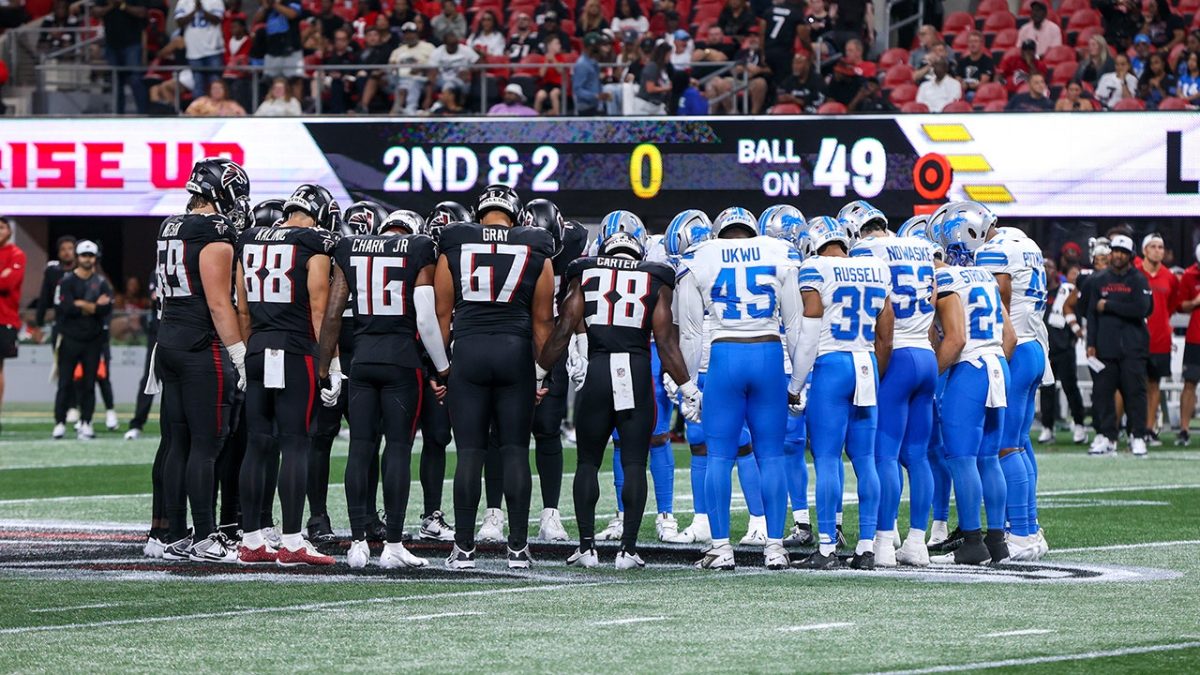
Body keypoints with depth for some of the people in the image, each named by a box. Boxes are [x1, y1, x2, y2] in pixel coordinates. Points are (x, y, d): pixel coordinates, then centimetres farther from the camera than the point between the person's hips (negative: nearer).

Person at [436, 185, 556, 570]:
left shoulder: (454, 245, 4)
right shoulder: (535, 250, 5)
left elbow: (443, 311, 5)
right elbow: (542, 319, 6)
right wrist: (542, 372, 12)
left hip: (468, 350, 0)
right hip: (515, 351, 0)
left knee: (469, 453, 2)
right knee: (516, 452, 4)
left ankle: (464, 548, 2)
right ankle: (518, 548, 4)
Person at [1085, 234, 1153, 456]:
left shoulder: (1138, 280, 3)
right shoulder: (1098, 280, 12)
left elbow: (1142, 309, -12)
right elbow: (1092, 313, 11)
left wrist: (1109, 306, -7)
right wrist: (1091, 344, 4)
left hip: (1133, 348, -3)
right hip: (1105, 346, 3)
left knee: (1134, 392, -5)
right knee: (1102, 392, 0)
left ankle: (1137, 436, 1)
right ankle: (1106, 436, 7)